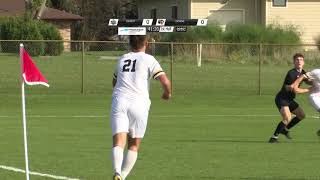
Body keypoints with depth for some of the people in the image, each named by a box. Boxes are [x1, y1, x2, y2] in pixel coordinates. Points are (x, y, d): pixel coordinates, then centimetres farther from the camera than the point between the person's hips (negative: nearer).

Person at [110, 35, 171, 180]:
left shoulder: (122, 59, 20)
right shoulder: (148, 60, 6)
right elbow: (165, 81, -4)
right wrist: (167, 93, 18)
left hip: (119, 101, 2)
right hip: (139, 103, -2)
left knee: (118, 143, -11)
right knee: (134, 146, 12)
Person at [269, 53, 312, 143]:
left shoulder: (302, 73, 5)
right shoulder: (291, 74, -23)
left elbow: (308, 81, 26)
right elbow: (295, 90, -25)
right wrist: (308, 90, -13)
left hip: (289, 100, 10)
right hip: (281, 99, -10)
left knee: (301, 115, 17)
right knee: (287, 118, -29)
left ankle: (285, 129, 30)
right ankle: (274, 137, -21)